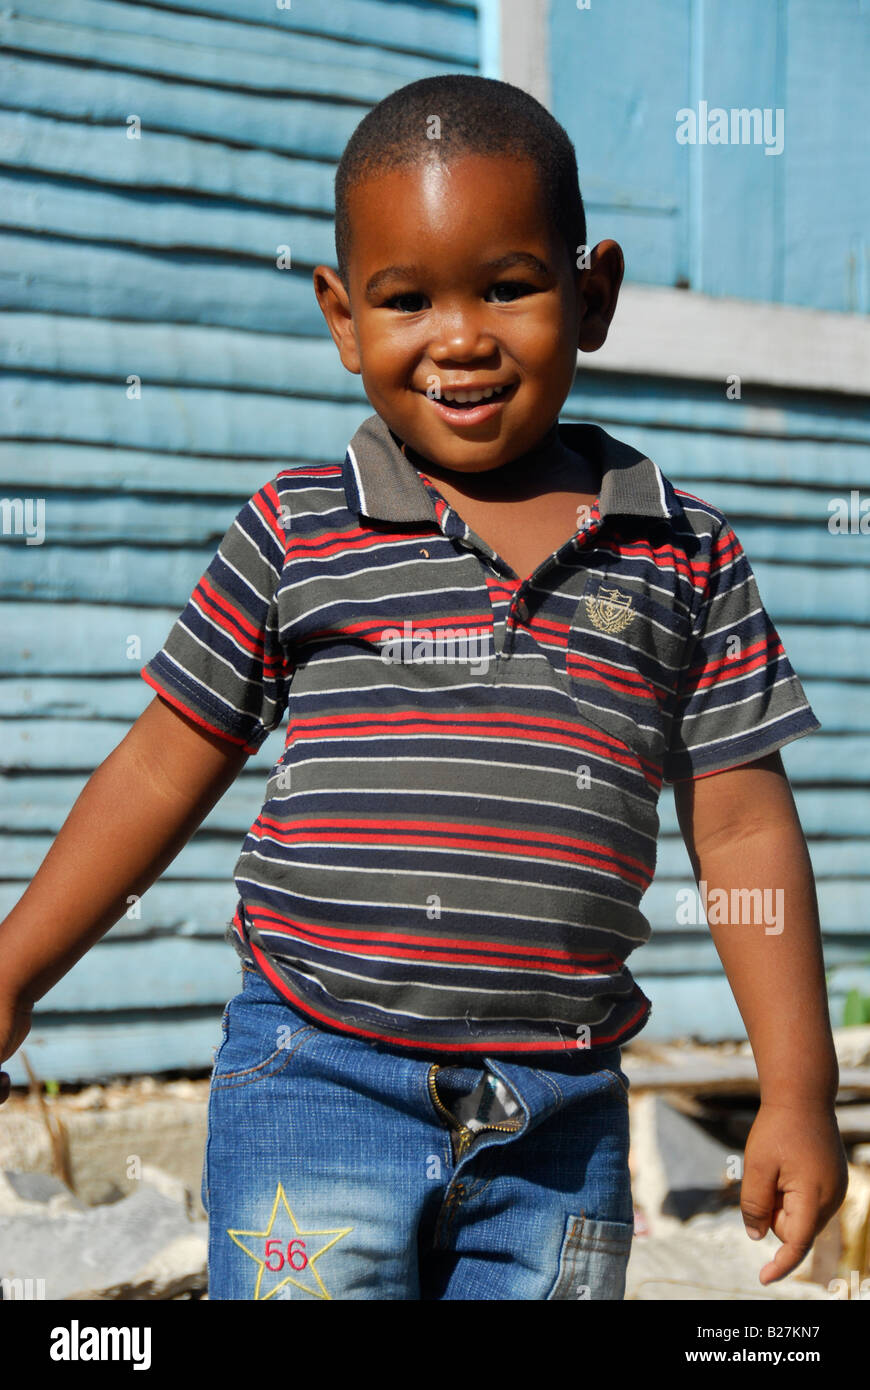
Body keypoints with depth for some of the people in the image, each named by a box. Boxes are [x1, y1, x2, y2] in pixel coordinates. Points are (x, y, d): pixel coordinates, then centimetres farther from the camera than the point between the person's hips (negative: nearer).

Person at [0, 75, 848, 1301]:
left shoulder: (685, 556, 2)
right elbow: (165, 768, 6)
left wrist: (799, 1090, 3)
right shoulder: (294, 534, -1)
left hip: (561, 1120, 2)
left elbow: (743, 829, 5)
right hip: (317, 1085, -1)